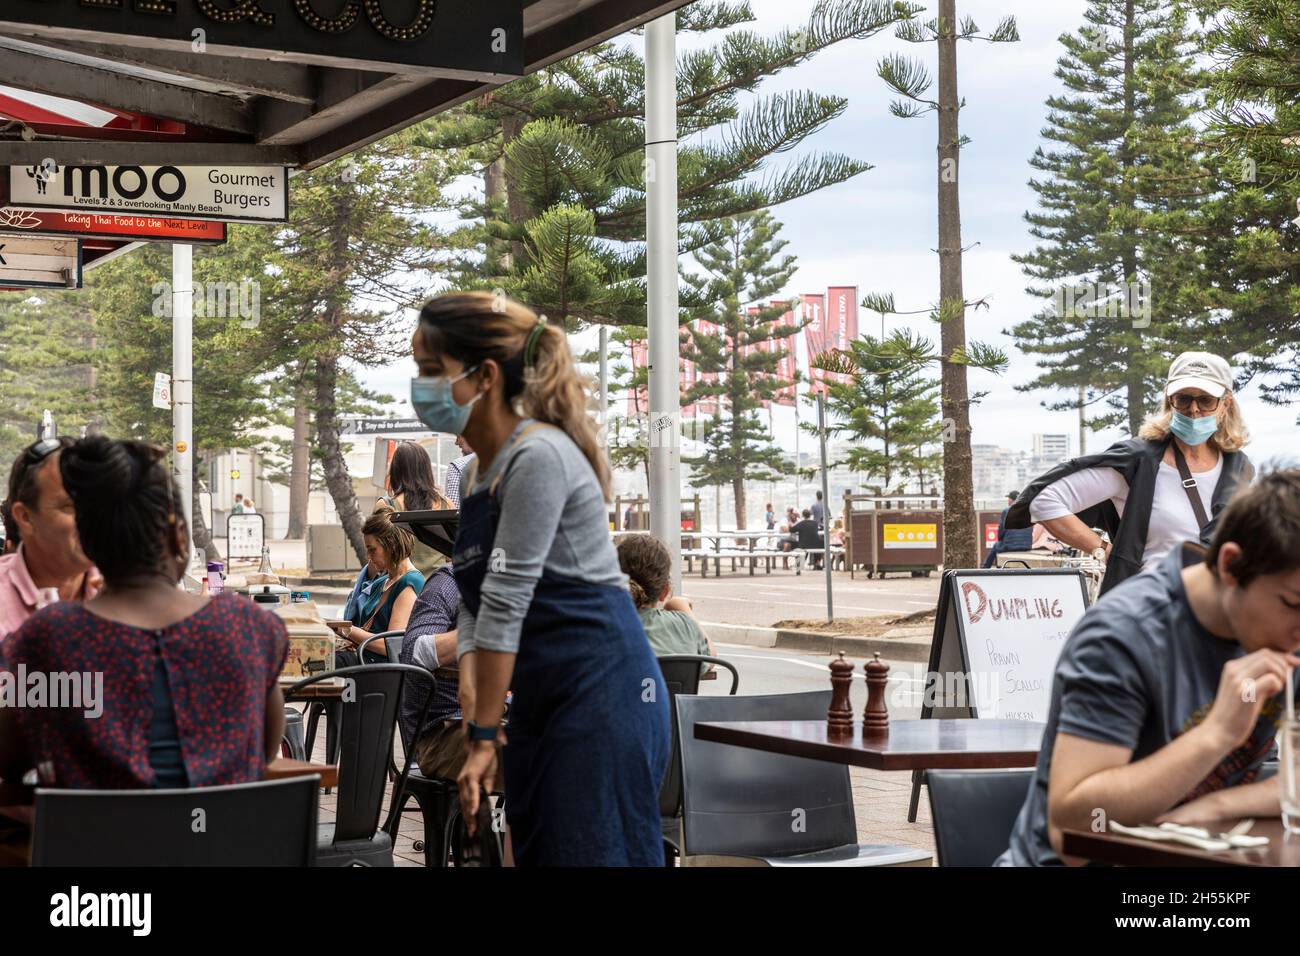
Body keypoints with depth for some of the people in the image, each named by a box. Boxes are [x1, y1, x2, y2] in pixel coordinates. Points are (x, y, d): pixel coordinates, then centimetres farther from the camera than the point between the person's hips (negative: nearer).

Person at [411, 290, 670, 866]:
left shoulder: (538, 456, -15)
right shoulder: (485, 469, 13)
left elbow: (506, 603, -16)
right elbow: (474, 604, 13)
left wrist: (483, 737, -14)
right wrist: (474, 714, -1)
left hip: (603, 695, -9)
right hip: (543, 707, 9)